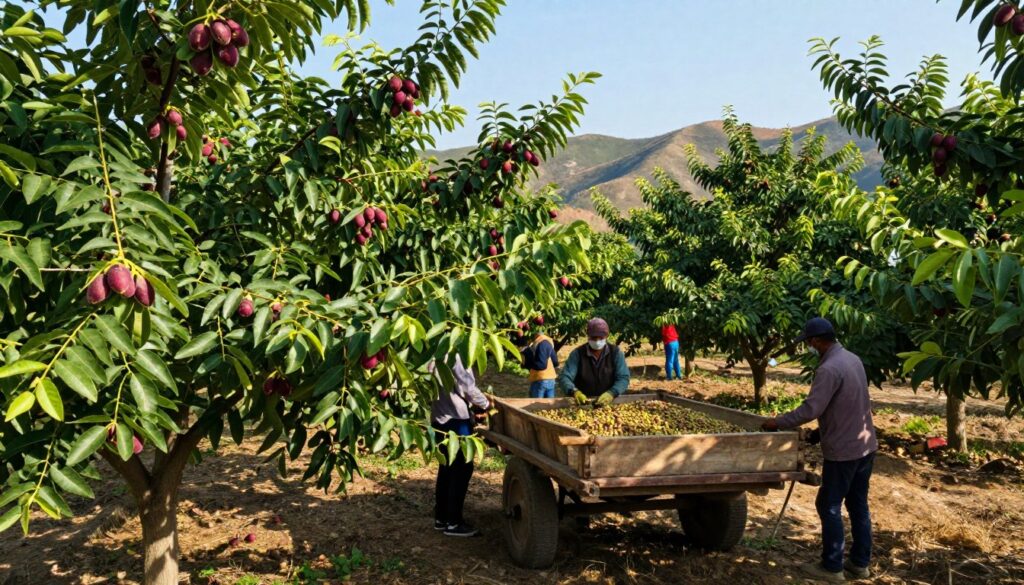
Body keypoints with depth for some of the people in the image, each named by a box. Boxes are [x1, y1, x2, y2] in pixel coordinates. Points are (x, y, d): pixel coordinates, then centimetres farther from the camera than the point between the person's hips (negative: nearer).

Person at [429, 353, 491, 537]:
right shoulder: (455, 353, -16)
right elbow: (467, 387, -15)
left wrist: (475, 403, 15)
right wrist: (486, 404, 2)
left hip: (440, 418, 9)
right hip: (456, 418, -9)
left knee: (447, 468, 15)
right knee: (462, 468, -1)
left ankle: (441, 517, 21)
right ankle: (453, 522, 3)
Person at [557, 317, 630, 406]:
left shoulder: (615, 352, 2)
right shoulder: (577, 354, 1)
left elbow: (623, 378, -6)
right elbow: (564, 377, -7)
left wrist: (611, 394, -26)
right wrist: (574, 392, -29)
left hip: (610, 405, -1)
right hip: (583, 405, 1)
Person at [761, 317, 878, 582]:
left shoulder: (830, 368, -22)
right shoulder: (853, 359, 8)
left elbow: (811, 409, -26)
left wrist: (778, 422, -15)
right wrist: (823, 428, 19)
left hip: (843, 450, -9)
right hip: (865, 445, 9)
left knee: (830, 507, 3)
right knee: (858, 505, 16)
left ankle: (832, 567, 11)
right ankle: (860, 563, 24)